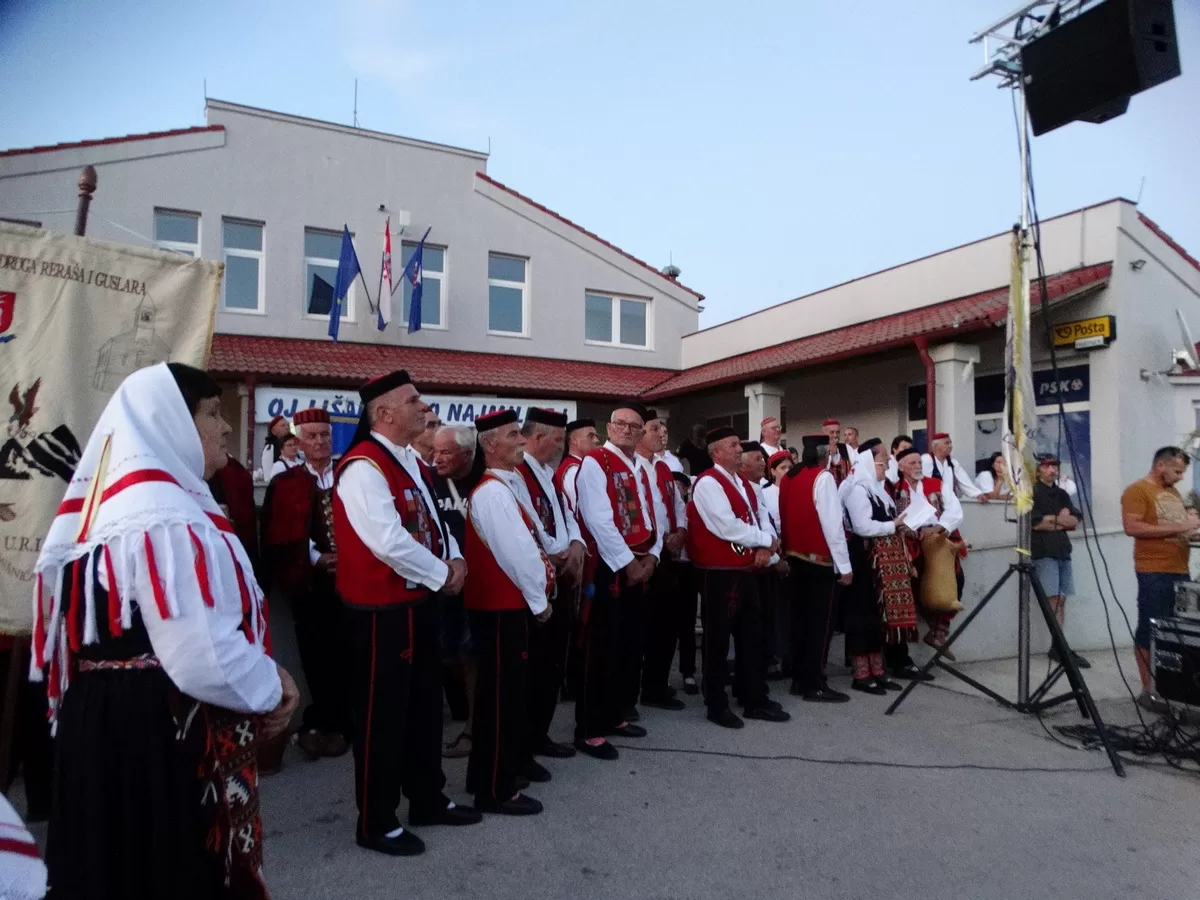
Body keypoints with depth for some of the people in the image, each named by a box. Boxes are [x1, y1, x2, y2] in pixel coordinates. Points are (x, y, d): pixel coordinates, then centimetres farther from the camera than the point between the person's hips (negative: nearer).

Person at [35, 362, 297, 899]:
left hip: (108, 716, 10)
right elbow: (204, 655, -29)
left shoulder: (112, 500, 9)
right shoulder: (168, 517, -22)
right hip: (165, 729, -10)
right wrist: (271, 687, -11)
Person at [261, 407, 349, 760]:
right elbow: (276, 539, -2)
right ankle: (324, 723, 23)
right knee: (315, 656, 7)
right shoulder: (283, 484, 4)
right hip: (308, 583, -1)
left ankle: (332, 723, 21)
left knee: (346, 655, 4)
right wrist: (314, 558, -13)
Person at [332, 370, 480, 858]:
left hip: (419, 602, 10)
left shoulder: (413, 462, 11)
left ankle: (428, 800, 36)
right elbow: (390, 542, -28)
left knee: (425, 704, 19)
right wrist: (442, 574, -16)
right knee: (382, 713, 5)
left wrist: (454, 557, -3)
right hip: (381, 611, -9)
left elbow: (432, 521, 17)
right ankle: (376, 822, 22)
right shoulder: (363, 467, -20)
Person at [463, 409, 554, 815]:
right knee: (502, 695, 1)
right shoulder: (492, 492, -20)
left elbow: (531, 539, 12)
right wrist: (539, 600, -13)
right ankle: (496, 789, 13)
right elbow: (516, 552, -23)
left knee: (513, 690, 20)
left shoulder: (512, 483, 12)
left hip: (512, 604, 10)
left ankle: (509, 762, 35)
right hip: (502, 607, -10)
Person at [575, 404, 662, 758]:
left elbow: (652, 518, 16)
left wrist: (651, 556, -1)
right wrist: (628, 562, -15)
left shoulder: (640, 470, 16)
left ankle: (615, 715, 28)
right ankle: (589, 730, 5)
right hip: (608, 568, -8)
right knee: (601, 649, -4)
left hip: (640, 568, 8)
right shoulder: (594, 463, -10)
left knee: (625, 646, 15)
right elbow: (599, 521, -19)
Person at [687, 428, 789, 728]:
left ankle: (755, 700, 28)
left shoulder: (743, 484, 15)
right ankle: (716, 705, 17)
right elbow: (727, 528, -23)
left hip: (746, 571, 9)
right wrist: (766, 540, -12)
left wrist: (765, 548, -8)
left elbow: (762, 518, 13)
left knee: (751, 637, 15)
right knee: (718, 640, 4)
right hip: (719, 574, -9)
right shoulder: (708, 483, -15)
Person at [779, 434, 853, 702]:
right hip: (821, 560, -8)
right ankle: (815, 685, 6)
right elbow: (832, 524, -19)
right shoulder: (823, 477, -15)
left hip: (796, 557, 8)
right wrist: (844, 564, -15)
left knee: (801, 618, 13)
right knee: (820, 621, 0)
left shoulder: (789, 478, 8)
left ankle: (799, 679, 20)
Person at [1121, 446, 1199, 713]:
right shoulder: (1137, 490, -7)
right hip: (1154, 573, -8)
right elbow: (1132, 527, -17)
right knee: (1150, 631, -3)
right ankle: (1148, 691, 2)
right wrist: (1178, 528, -19)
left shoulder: (1173, 492, 19)